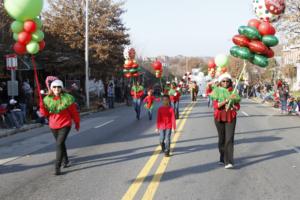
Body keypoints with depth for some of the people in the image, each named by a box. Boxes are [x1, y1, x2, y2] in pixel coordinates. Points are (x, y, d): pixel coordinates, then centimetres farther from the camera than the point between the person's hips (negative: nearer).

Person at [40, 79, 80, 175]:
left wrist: (77, 123, 8)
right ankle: (66, 161, 42)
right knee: (61, 144, 21)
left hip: (65, 125, -5)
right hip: (53, 126, 5)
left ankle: (57, 167, -16)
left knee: (59, 144, -17)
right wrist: (42, 107, -17)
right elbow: (45, 114, 3)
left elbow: (74, 112, -1)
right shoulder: (47, 99, -1)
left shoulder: (67, 98, -11)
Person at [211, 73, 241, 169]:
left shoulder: (233, 92, 4)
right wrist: (227, 100, -23)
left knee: (229, 139, -11)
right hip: (219, 118, 1)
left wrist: (234, 107, -14)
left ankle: (229, 162, -16)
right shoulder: (217, 91, 1)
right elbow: (216, 105, -12)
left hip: (231, 118, -1)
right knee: (222, 139, 12)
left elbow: (238, 106, 9)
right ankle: (222, 158, 29)